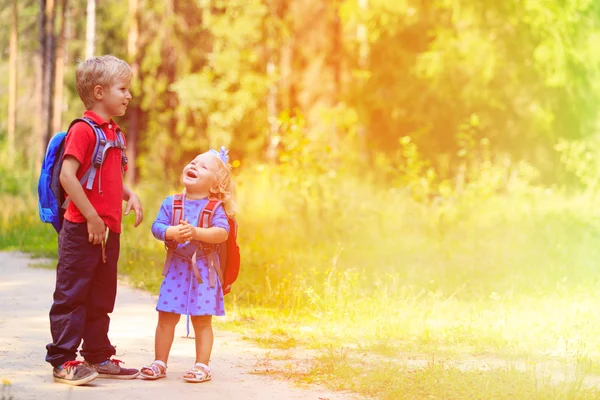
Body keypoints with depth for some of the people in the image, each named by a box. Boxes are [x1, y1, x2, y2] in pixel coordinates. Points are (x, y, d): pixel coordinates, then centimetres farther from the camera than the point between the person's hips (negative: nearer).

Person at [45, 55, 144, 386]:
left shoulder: (115, 133, 16)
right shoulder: (84, 129, -12)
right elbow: (67, 175, -20)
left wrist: (130, 195, 6)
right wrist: (92, 218, -20)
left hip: (108, 231, 9)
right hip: (82, 230, -9)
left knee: (101, 298, 16)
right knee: (71, 296, -3)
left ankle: (98, 357, 25)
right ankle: (62, 361, 1)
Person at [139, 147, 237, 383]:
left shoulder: (215, 208, -3)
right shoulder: (171, 203, 4)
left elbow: (222, 233, -16)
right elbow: (156, 226, -4)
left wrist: (196, 232, -29)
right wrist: (173, 232, -24)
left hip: (203, 270, -2)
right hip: (176, 269, 2)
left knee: (202, 319, 2)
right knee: (166, 317, 4)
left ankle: (202, 365, 11)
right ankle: (159, 363, 13)